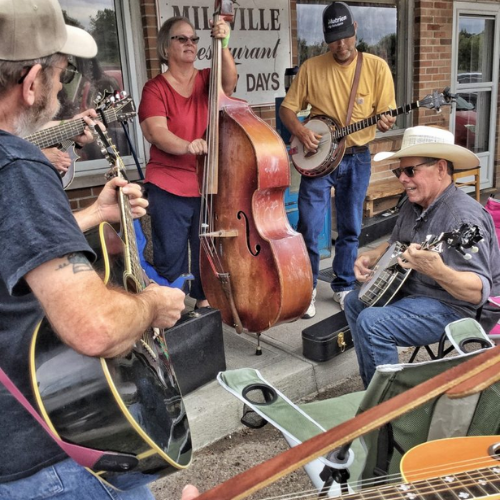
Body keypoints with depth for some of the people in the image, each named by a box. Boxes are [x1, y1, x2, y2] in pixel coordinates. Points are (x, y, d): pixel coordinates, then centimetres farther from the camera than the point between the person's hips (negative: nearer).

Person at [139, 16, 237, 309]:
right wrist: (186, 146, -35)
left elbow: (229, 81, -15)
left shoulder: (207, 80, 7)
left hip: (209, 182, 3)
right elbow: (156, 132, -17)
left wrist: (223, 45, -30)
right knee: (170, 254, 2)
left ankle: (205, 301, 31)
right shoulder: (155, 88, -3)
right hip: (168, 186, -3)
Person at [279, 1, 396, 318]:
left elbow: (386, 114, -2)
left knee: (351, 229, 11)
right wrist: (300, 132, -16)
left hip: (357, 159, 1)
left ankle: (344, 286, 28)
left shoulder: (377, 67, -2)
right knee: (309, 229, -3)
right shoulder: (311, 68, -2)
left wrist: (385, 123, -25)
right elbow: (288, 108, 3)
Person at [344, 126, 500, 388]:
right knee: (354, 301, 18)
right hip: (409, 289, 10)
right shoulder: (413, 204, 3)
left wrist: (437, 270, -49)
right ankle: (371, 387, 28)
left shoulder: (464, 217, -26)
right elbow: (396, 243, 21)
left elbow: (479, 292, -32)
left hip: (449, 306, -10)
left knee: (371, 322, -27)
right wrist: (371, 256, 1)